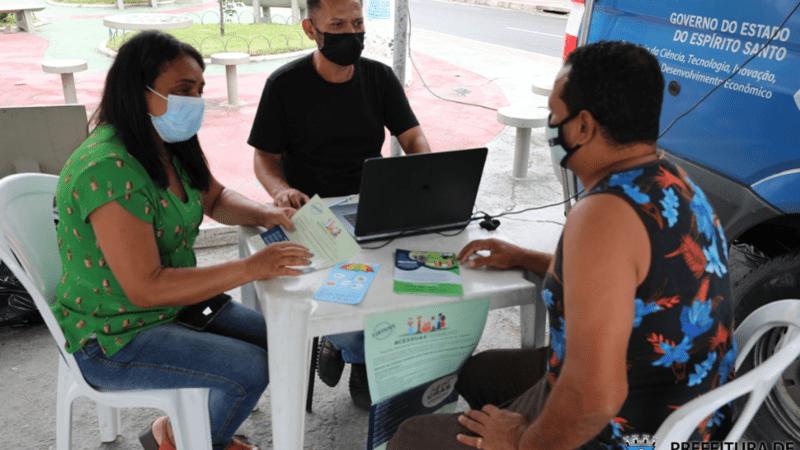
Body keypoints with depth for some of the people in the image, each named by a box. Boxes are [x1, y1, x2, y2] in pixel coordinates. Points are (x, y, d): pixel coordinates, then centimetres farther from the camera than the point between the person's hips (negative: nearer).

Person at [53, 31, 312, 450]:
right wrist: (251, 267, -32)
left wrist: (265, 214, -7)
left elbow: (216, 198, 15)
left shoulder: (173, 146, -1)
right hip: (112, 339, -9)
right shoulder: (107, 171, -30)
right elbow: (146, 288, -31)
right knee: (251, 370, -18)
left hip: (173, 302, 9)